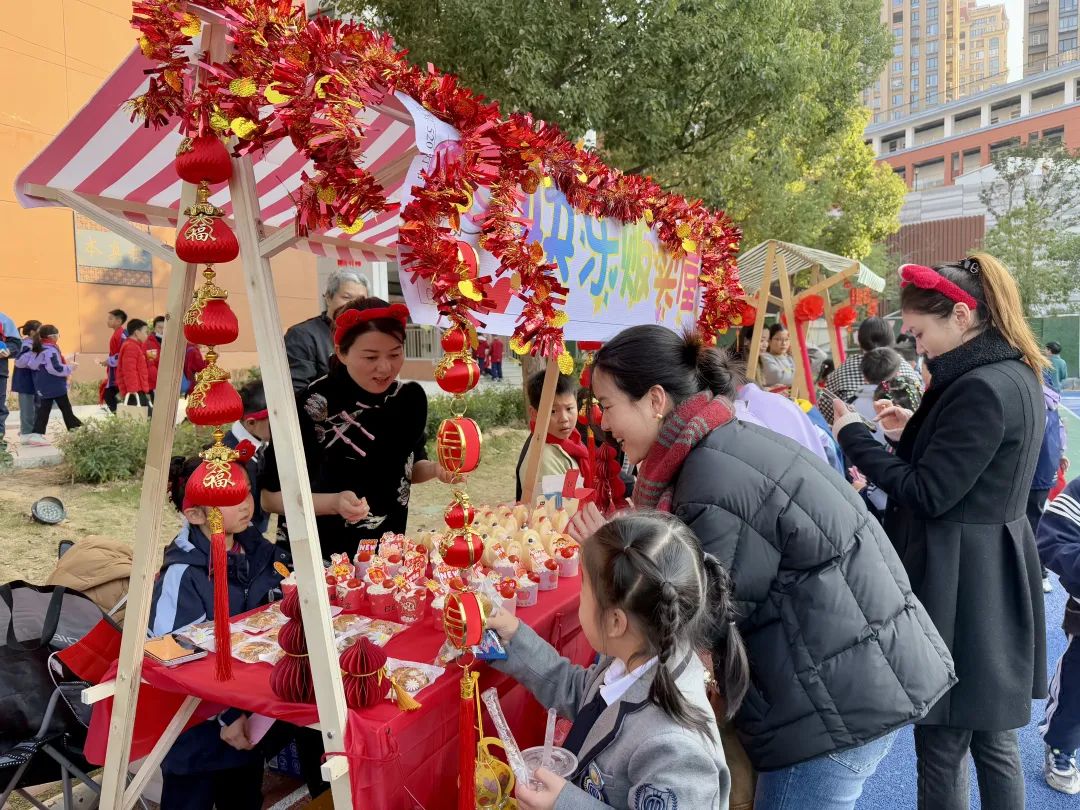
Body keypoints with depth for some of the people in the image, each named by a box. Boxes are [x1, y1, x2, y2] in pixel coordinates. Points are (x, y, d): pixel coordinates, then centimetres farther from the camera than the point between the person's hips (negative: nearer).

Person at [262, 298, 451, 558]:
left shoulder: (411, 397, -8)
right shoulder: (312, 406, -22)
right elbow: (271, 496, -15)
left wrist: (435, 469, -12)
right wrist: (334, 502, -28)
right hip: (321, 555, -4)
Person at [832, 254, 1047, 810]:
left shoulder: (982, 389, -22)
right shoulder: (1016, 374, 9)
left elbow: (927, 494, -20)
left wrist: (853, 435, -13)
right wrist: (913, 433, 7)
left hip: (960, 588, -10)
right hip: (991, 580, 10)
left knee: (941, 747, 5)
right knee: (991, 737, 21)